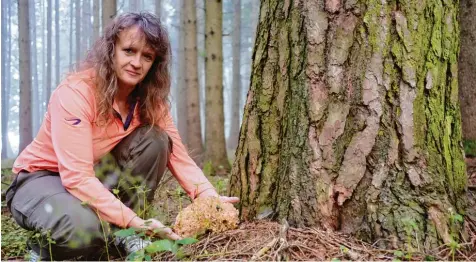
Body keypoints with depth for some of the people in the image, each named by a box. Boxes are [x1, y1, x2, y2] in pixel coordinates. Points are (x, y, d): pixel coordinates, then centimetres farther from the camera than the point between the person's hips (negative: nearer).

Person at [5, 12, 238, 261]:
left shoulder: (150, 99, -8)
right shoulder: (75, 92, -28)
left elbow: (178, 156, -13)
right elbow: (77, 176, -34)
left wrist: (210, 198, -32)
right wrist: (133, 220, -41)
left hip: (99, 179, 6)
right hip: (42, 179, -6)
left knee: (155, 140, -18)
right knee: (83, 228, -39)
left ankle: (123, 234, -11)